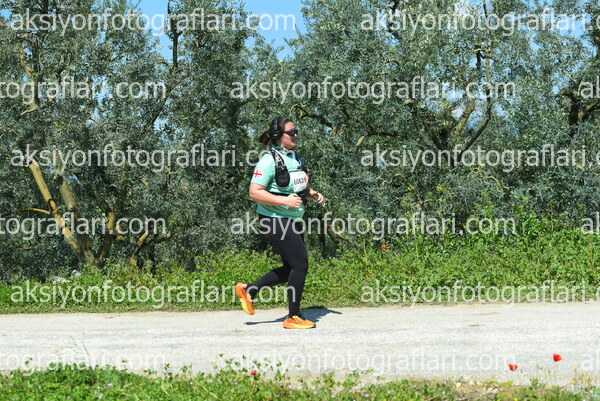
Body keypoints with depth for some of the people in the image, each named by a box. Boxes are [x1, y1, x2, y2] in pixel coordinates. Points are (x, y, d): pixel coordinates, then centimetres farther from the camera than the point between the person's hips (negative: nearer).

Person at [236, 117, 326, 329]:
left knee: (291, 268, 12)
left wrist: (313, 194, 6)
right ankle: (293, 317, 4)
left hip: (293, 220, 9)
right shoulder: (269, 160, -15)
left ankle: (248, 290, 26)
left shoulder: (294, 157, 12)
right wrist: (285, 200, -27)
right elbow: (254, 193, -21)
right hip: (276, 221, -9)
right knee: (300, 265, -9)